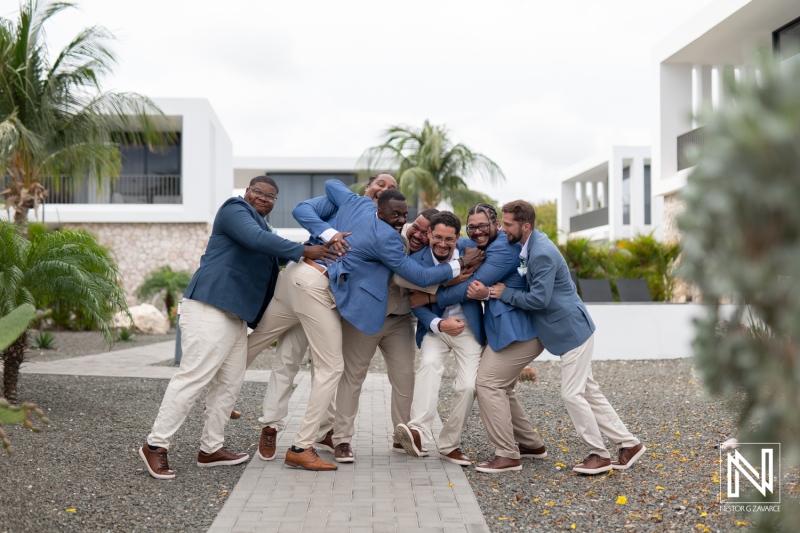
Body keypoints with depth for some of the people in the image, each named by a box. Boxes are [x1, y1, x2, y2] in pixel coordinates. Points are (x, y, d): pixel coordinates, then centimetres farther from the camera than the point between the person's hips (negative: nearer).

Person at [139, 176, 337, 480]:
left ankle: (211, 449, 17)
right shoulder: (234, 209, -1)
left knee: (230, 383, 9)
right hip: (209, 309, -10)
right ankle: (155, 445, -5)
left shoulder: (262, 228, 26)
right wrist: (302, 252, -17)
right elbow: (257, 239, -19)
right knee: (194, 376, -11)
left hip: (235, 315, 10)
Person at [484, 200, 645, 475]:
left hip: (572, 329, -10)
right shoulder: (529, 244, 5)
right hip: (570, 329, 10)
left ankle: (600, 454, 10)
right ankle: (629, 444, 24)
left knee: (572, 394, -4)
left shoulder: (542, 254, -24)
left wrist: (505, 293, -14)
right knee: (588, 391, 15)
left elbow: (538, 299, -25)